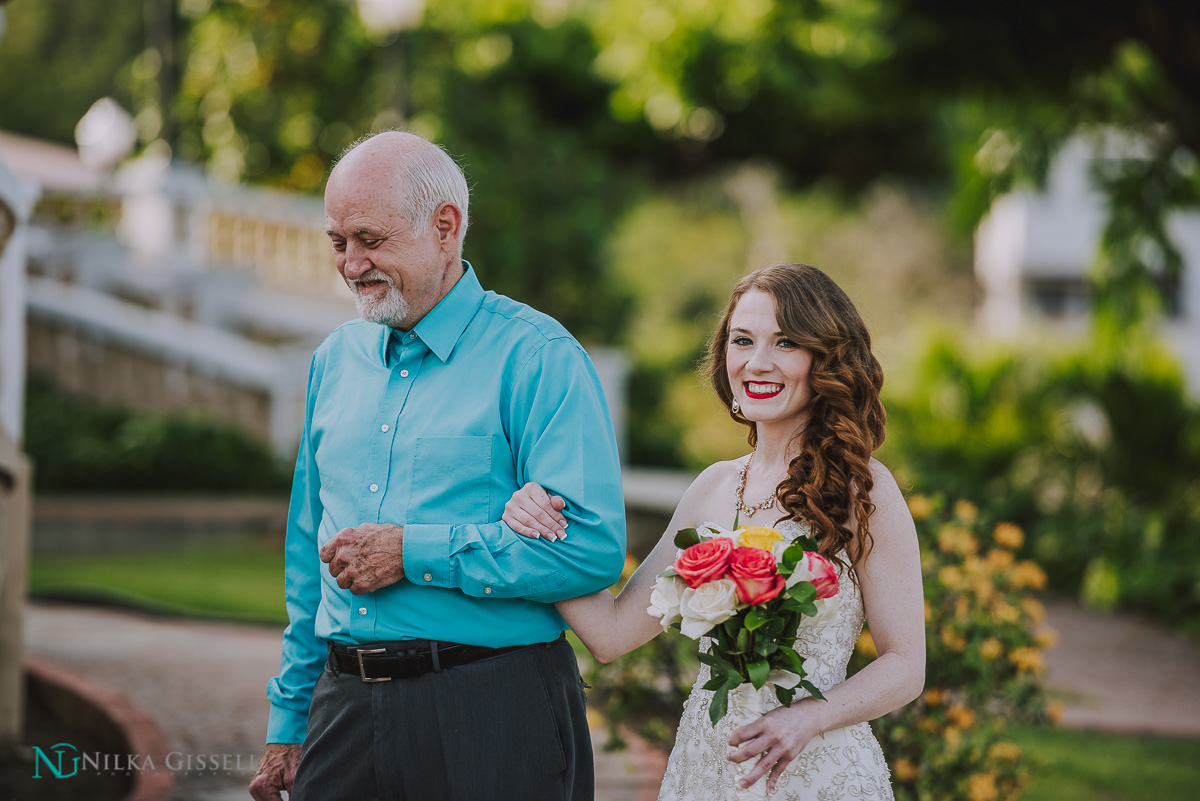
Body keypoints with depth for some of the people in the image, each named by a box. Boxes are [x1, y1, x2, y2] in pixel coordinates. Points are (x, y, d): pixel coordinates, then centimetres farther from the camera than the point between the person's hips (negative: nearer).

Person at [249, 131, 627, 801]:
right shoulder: (336, 360, 13)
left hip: (490, 719, -5)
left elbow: (593, 548, -18)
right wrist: (289, 723, 17)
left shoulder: (536, 357, -8)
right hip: (344, 709, 5)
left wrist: (413, 553, -16)